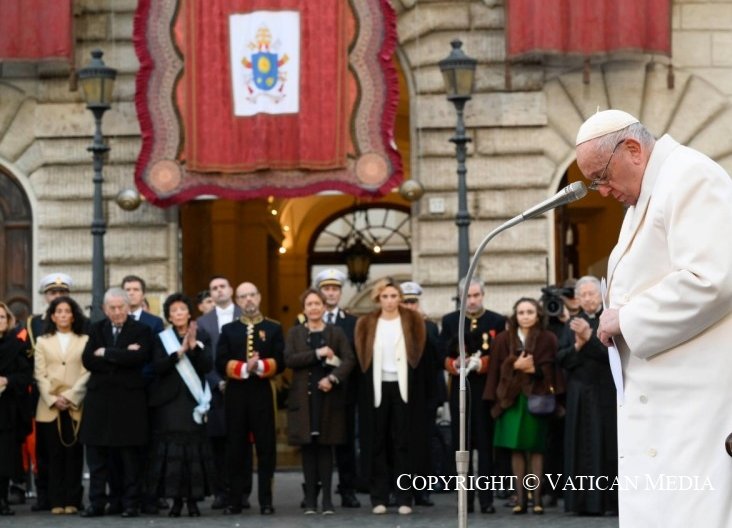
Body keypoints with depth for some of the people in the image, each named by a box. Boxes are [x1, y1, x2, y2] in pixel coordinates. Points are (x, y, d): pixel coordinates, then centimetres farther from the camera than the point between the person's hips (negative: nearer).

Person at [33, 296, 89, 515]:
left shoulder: (85, 341, 8)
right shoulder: (43, 341, 13)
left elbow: (87, 374, 0)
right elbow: (40, 374, 6)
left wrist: (69, 397, -10)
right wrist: (52, 399, -7)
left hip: (76, 406, -1)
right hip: (49, 407, 1)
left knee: (74, 453, -3)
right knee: (54, 454, -1)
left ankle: (72, 500, 0)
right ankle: (56, 501, 0)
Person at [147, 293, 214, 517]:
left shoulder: (202, 337, 8)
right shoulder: (162, 339, 7)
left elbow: (207, 366, -3)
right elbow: (158, 366, -7)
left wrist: (194, 346, -16)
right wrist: (180, 351, -16)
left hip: (193, 400, 0)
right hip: (169, 402, 0)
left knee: (194, 449, -4)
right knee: (171, 450, -6)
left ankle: (193, 500, 1)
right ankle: (176, 500, 0)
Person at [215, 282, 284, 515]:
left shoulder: (274, 329, 7)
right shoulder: (228, 330, 9)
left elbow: (280, 361, -3)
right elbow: (221, 364, -1)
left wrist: (260, 366, -20)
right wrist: (244, 368, -17)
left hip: (262, 392, -1)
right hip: (235, 393, 1)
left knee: (266, 446, 0)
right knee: (236, 447, 3)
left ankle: (266, 501, 4)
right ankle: (235, 500, 8)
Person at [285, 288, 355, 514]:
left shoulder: (336, 333, 8)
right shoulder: (295, 333, 8)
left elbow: (348, 360, -2)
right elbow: (289, 359, -6)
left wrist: (333, 378, -18)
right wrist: (318, 353, -14)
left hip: (328, 396, 0)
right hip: (303, 396, 0)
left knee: (325, 445, -1)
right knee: (308, 446, 0)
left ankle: (327, 497, 1)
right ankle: (310, 497, 3)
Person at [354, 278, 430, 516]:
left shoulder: (413, 322, 3)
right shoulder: (366, 324, 6)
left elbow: (421, 356, 0)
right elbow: (361, 358, 5)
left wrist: (422, 391, -6)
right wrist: (363, 392, -2)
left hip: (403, 388, -1)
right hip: (377, 389, 1)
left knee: (403, 442, 0)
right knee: (377, 443, 2)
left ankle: (404, 498, 4)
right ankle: (379, 497, 6)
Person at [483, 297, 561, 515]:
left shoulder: (547, 339, 4)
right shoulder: (504, 339, 8)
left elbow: (552, 369, 0)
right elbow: (497, 369, 5)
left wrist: (534, 369, -14)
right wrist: (515, 366, -10)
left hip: (537, 397, -1)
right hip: (512, 398, 2)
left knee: (536, 448, -1)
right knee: (516, 449, -1)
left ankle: (537, 497, 1)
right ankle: (520, 497, 1)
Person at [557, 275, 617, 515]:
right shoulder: (572, 323, 13)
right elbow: (561, 358, 6)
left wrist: (590, 337, -22)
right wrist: (578, 346, -11)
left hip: (606, 392, -4)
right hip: (579, 394, 4)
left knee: (608, 444, -4)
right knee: (582, 446, 1)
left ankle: (610, 500, -2)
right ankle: (585, 501, 2)